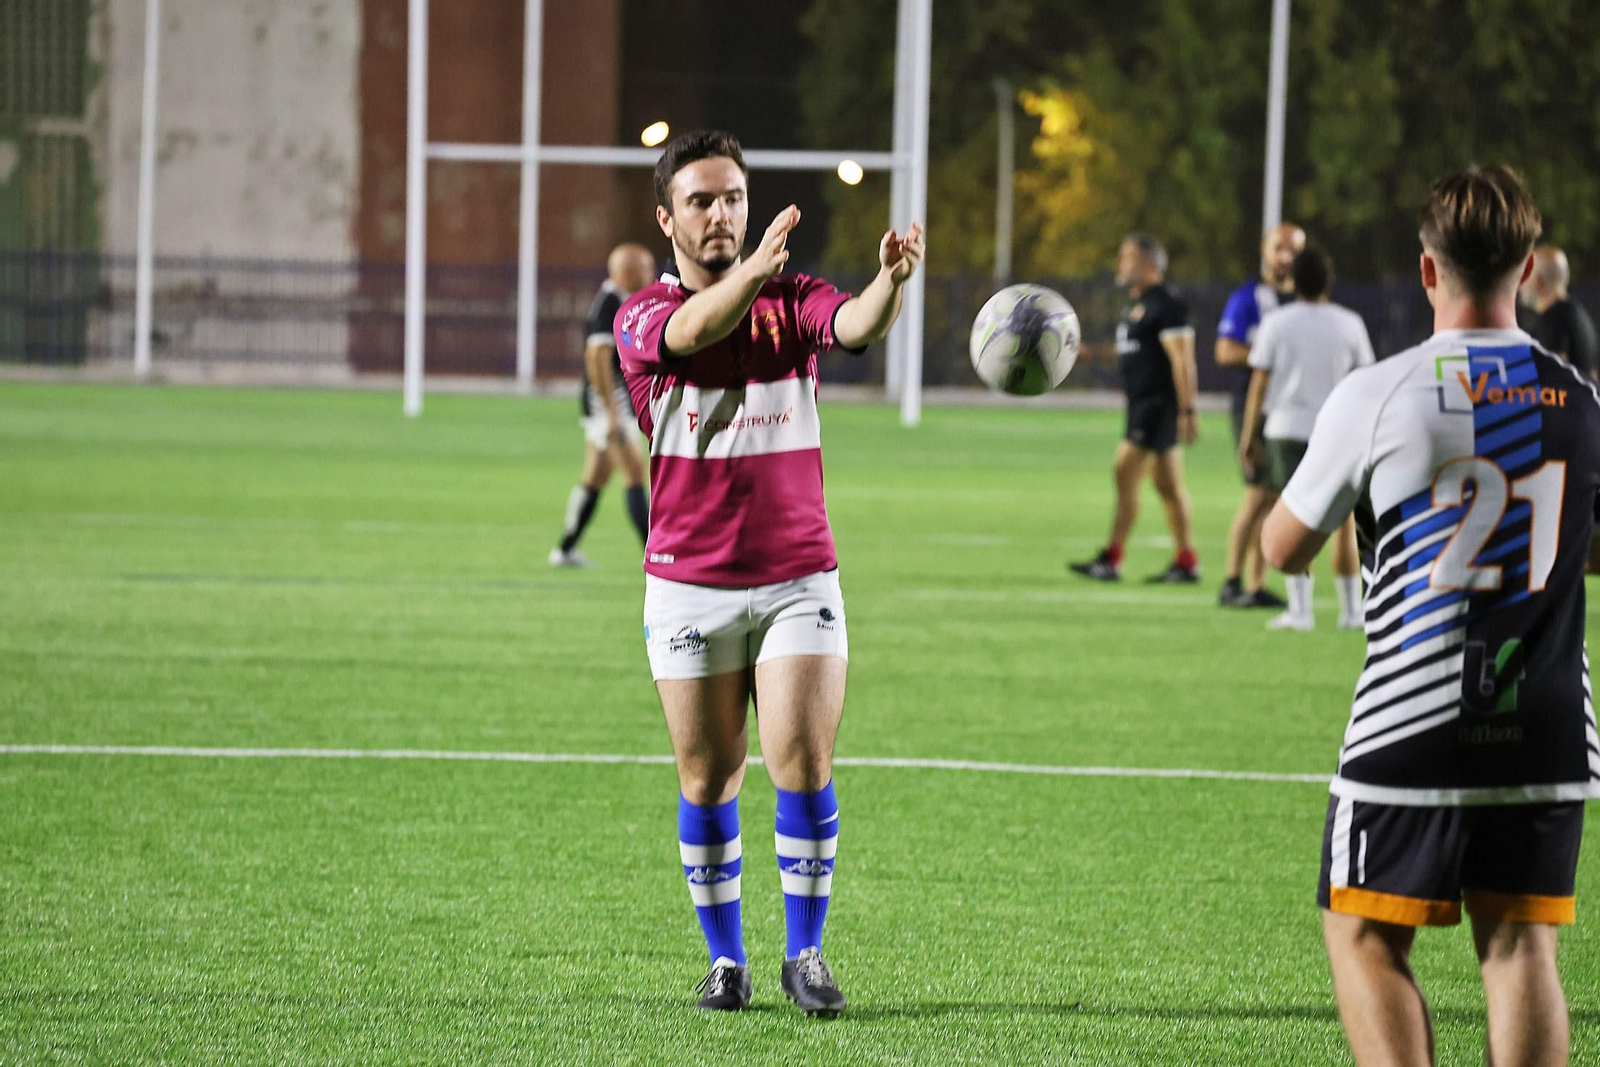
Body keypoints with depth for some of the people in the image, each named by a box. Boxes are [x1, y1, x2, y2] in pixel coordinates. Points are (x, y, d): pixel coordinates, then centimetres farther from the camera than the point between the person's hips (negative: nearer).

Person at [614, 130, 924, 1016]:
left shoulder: (795, 301, 3)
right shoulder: (641, 317, -2)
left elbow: (855, 325, -20)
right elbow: (691, 331, -27)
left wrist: (890, 281, -45)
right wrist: (753, 271, -49)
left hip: (798, 580, 0)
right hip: (689, 587, 0)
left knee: (804, 766, -10)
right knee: (708, 782, 5)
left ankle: (805, 956, 3)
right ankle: (725, 959, 18)